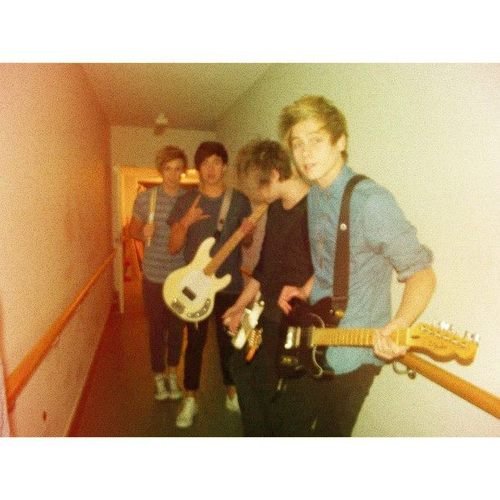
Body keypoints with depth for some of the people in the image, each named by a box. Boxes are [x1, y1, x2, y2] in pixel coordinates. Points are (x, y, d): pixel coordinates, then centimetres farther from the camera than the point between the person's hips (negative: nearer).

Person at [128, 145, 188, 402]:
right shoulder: (145, 198, -6)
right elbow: (132, 229, 5)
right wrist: (143, 233, -16)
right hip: (153, 276, -1)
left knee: (177, 326, 13)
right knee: (156, 327, 10)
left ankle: (172, 374, 34)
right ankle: (159, 376, 31)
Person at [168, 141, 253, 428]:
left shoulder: (240, 200, 0)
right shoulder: (186, 201, -1)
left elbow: (247, 243, 9)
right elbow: (173, 248, -2)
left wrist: (247, 233, -14)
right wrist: (186, 223, -19)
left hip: (230, 284, 1)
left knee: (229, 341, 12)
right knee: (196, 342, 7)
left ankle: (233, 393, 32)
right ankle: (191, 400, 25)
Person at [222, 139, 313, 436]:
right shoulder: (275, 207, 7)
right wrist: (242, 305, 15)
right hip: (267, 314, 9)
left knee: (271, 392, 5)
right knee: (242, 368, 23)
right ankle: (258, 434, 45)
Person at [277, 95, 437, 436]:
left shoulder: (371, 201, -23)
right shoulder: (315, 195, 3)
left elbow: (422, 273, -20)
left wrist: (397, 326, -35)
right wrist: (305, 291, 5)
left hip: (351, 354, -8)